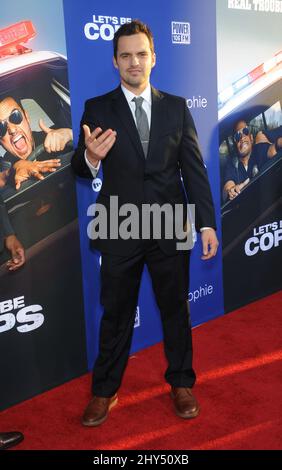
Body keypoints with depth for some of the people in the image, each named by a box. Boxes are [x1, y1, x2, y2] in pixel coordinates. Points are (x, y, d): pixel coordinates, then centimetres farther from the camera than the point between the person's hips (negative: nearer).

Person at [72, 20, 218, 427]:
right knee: (116, 313, 11)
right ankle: (105, 390, 28)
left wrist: (207, 223, -3)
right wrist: (90, 156, -26)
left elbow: (194, 169, 3)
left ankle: (181, 383, 32)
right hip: (120, 231, -1)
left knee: (176, 308, 13)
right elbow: (80, 169, -1)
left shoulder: (176, 107, 5)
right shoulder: (97, 109, 1)